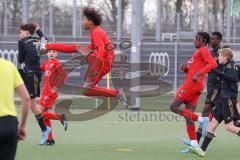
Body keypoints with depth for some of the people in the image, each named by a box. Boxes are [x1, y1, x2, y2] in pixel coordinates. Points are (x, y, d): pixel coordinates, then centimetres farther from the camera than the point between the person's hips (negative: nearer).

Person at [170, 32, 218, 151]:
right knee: (189, 116, 5)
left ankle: (200, 119, -16)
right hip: (196, 87, 9)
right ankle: (194, 144, -1)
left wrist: (198, 74, -29)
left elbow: (213, 64, -21)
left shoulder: (203, 50, -4)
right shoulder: (199, 52, 25)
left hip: (192, 84, -9)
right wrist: (186, 69, 8)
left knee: (174, 107, -9)